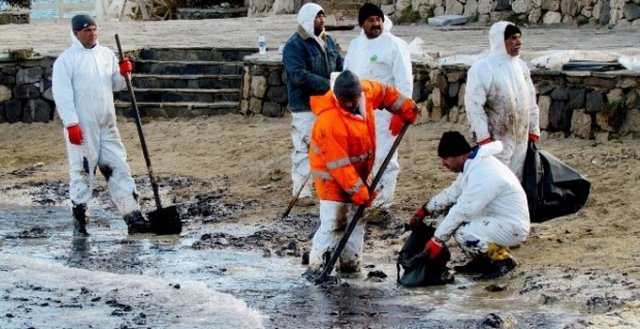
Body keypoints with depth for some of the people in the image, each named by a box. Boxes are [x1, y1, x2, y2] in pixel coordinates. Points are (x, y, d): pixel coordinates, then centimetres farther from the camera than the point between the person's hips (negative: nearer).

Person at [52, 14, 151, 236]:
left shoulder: (106, 54, 13)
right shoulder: (66, 60, -5)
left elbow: (116, 85, 19)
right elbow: (62, 94, -11)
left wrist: (123, 73, -3)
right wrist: (71, 124, -18)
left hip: (107, 126, 5)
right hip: (81, 127, -5)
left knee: (119, 168, 2)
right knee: (82, 171, -1)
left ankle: (133, 218, 1)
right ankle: (79, 221, 8)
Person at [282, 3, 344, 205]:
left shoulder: (328, 40, 12)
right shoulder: (294, 45, -12)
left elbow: (341, 64, 13)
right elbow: (299, 75, -22)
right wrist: (328, 85, -26)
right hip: (305, 107, -7)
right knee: (304, 150, -5)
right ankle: (301, 193, 0)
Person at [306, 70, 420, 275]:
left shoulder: (366, 92, -13)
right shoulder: (329, 122, -33)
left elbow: (385, 93, 13)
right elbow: (338, 164, -29)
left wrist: (406, 110, 12)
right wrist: (358, 190, -25)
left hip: (358, 172, 8)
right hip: (332, 176, -8)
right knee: (333, 223, -13)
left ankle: (350, 263, 21)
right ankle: (316, 266, -7)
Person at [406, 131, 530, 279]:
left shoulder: (483, 175, -28)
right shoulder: (473, 163, 3)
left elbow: (462, 211, -26)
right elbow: (451, 193, 14)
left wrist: (437, 239, -21)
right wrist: (424, 211, 9)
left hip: (513, 227, -10)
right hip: (497, 218, 10)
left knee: (463, 234, -27)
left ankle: (502, 259, -5)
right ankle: (481, 261, 13)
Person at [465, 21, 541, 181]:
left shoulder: (520, 66, 9)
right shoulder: (482, 69, -14)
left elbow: (530, 100, 17)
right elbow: (474, 105, -16)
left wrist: (533, 130, 14)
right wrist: (483, 138, -19)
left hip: (520, 140, 7)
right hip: (496, 141, -7)